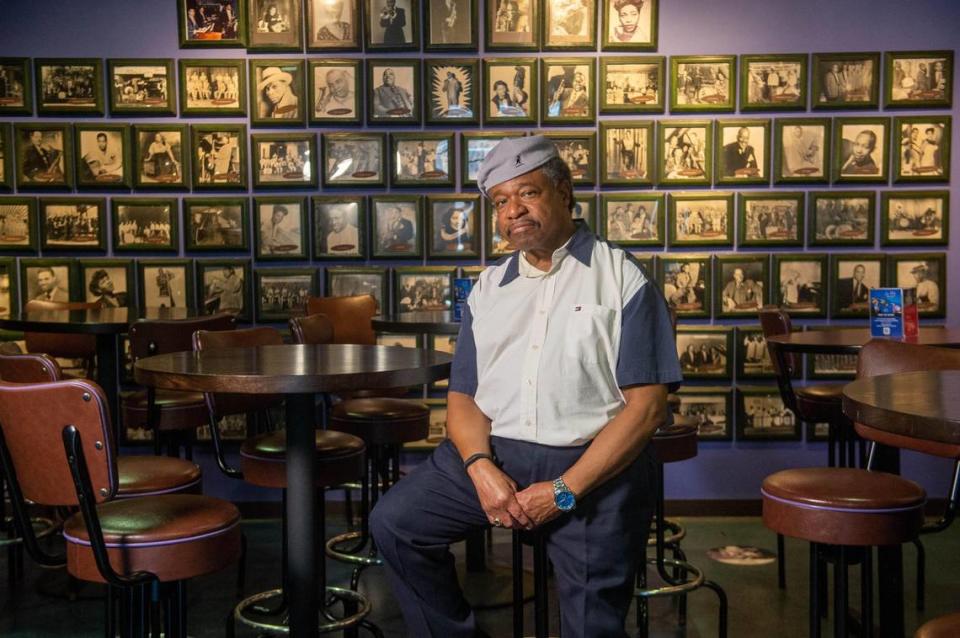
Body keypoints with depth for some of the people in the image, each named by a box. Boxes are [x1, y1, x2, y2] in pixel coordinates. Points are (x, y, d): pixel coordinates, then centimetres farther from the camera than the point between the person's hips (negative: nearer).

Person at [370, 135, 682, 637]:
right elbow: (462, 394, 11)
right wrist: (481, 467, -11)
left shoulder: (622, 279, 0)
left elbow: (646, 406, -7)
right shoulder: (488, 288, 15)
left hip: (593, 464, -4)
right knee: (394, 522, -12)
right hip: (491, 452, 4)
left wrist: (564, 491, -15)